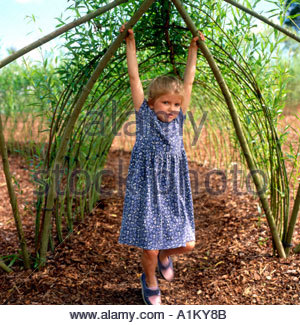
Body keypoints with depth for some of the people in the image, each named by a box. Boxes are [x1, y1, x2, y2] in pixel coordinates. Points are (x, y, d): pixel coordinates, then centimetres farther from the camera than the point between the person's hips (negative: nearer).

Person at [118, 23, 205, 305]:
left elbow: (188, 81, 9)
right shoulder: (145, 118, -3)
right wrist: (130, 42, 1)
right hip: (146, 194, -4)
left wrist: (193, 48, 14)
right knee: (149, 248, 1)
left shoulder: (177, 120, 5)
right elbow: (134, 77, -2)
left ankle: (164, 255, 41)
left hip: (173, 196, 4)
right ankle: (150, 283, 33)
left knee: (186, 244, 5)